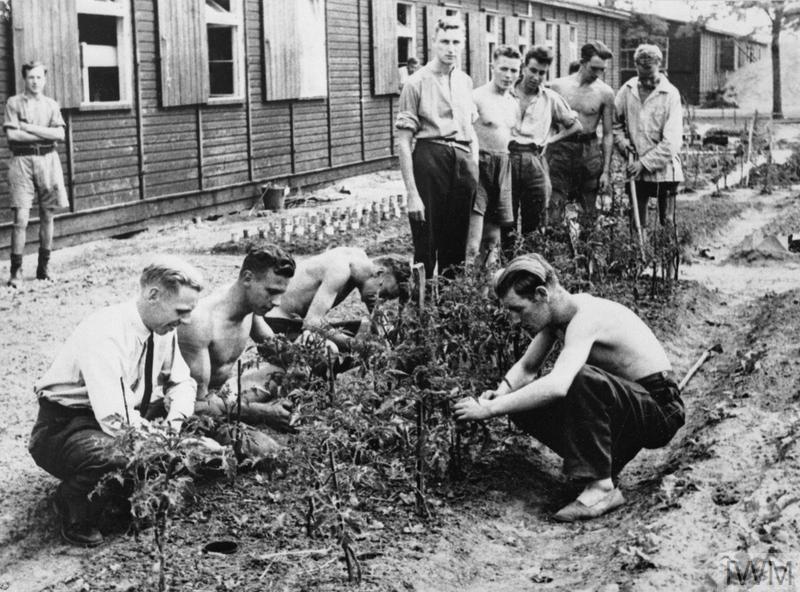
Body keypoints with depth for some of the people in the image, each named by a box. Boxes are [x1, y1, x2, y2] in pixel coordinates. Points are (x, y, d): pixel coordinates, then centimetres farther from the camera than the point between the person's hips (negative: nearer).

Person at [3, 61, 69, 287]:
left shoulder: (51, 104, 12)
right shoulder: (14, 102, 3)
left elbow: (60, 135, -2)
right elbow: (12, 134, -9)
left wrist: (29, 127, -9)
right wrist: (46, 134, -6)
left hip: (48, 159, 3)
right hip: (22, 160, -3)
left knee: (47, 217, 6)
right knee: (21, 219, -10)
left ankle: (44, 268, 16)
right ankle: (16, 270, -4)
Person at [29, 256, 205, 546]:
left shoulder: (162, 327, -6)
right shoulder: (105, 335, -30)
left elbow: (182, 381, 8)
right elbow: (114, 420, -36)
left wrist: (176, 423, -12)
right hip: (63, 427, -8)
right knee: (114, 457, -39)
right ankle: (73, 505, -6)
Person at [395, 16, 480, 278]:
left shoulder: (465, 81, 14)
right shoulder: (417, 82, -4)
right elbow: (403, 142, -7)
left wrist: (475, 168, 13)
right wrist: (412, 193, -13)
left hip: (464, 159, 5)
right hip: (430, 158, -5)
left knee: (457, 245, 10)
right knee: (427, 243, -3)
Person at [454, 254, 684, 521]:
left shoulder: (586, 317, -28)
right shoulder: (555, 313, 0)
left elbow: (557, 385, -44)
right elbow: (526, 367, 11)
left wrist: (491, 409, -39)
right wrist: (500, 393, -11)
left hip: (660, 409, -9)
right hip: (626, 405, 9)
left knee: (581, 379, -36)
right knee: (525, 401, -4)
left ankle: (602, 487, -27)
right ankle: (604, 462, 5)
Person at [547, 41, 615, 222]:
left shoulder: (605, 93, -1)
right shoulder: (558, 86, 0)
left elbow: (608, 134, 4)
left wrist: (606, 171, 0)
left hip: (589, 150, 0)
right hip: (560, 148, 0)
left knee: (590, 212, 3)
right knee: (555, 211, -7)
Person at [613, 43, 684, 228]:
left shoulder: (670, 94, -7)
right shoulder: (627, 91, 2)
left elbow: (671, 140, -13)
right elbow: (615, 122, 16)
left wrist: (645, 163, -16)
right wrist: (622, 141, -3)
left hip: (663, 169, -3)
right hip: (636, 171, 3)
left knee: (667, 222, 1)